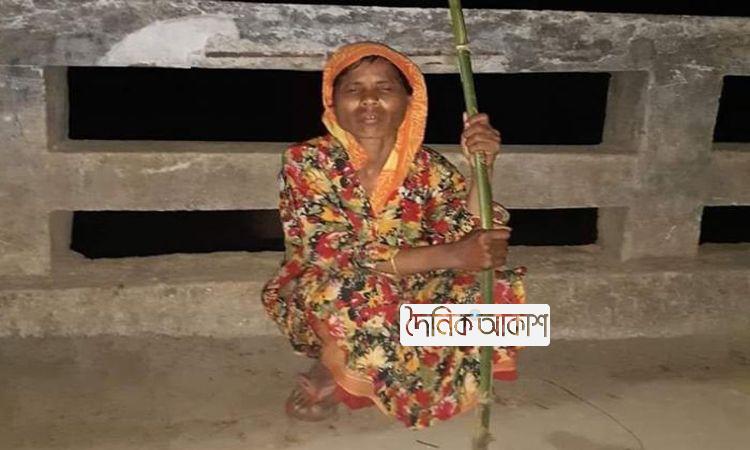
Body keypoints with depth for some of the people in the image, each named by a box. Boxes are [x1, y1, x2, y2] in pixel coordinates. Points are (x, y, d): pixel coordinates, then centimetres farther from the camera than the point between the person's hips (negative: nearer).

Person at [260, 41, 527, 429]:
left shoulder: (429, 169, -8)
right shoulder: (306, 162, -17)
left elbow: (472, 244, -15)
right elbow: (337, 257, -27)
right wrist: (446, 257, -33)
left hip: (404, 303, 5)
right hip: (313, 306, -5)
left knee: (491, 287, -18)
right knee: (367, 291, -37)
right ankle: (327, 372, -6)